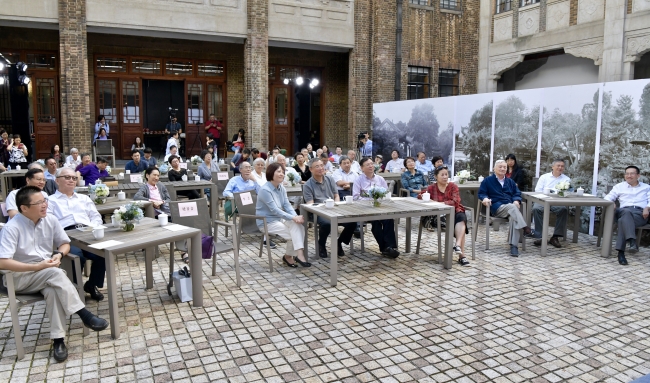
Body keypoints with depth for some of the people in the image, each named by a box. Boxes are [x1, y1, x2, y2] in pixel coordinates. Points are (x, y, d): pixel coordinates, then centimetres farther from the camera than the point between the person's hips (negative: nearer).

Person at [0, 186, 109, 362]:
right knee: (55, 274, -33)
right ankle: (85, 315, -28)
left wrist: (59, 254, -10)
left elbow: (65, 243, 12)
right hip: (20, 277, -4)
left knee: (53, 291, -31)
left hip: (48, 275, 4)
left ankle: (58, 339, -27)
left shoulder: (50, 220, -1)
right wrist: (37, 267, -25)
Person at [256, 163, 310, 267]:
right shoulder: (265, 190, -20)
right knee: (293, 234, -19)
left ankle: (298, 254, -20)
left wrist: (296, 216, -19)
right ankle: (289, 256, 3)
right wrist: (293, 218, -29)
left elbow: (287, 205, 1)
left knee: (299, 227, -23)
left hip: (280, 218, 7)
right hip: (267, 222, -7)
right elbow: (274, 210, -25)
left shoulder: (281, 188, 6)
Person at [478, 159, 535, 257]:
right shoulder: (488, 180, 16)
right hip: (496, 208, -3)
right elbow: (481, 193, 9)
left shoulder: (510, 182, 29)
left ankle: (514, 246, -40)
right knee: (512, 207, -36)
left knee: (514, 217, -33)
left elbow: (517, 193, 21)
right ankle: (526, 229, -46)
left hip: (511, 207, 3)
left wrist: (516, 201, -3)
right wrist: (485, 198, -16)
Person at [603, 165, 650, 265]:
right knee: (627, 212, -41)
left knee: (623, 220, -37)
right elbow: (608, 197, 16)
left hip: (640, 213, 0)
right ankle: (632, 241, -58)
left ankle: (621, 251, -46)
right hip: (624, 211, 0)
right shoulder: (619, 186, 27)